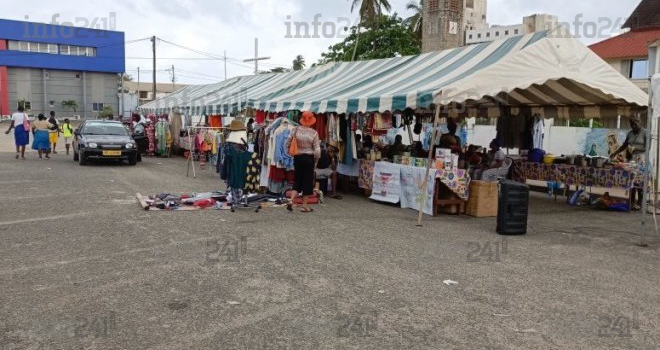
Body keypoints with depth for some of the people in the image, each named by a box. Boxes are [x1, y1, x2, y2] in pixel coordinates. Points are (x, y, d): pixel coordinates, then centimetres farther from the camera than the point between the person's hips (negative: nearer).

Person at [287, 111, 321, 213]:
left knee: (298, 180, 15)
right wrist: (316, 161, 5)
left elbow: (287, 144, 0)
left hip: (297, 158, 3)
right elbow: (317, 150, -9)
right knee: (307, 181, 6)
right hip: (309, 158, -3)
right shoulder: (314, 133, -10)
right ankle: (305, 206, 11)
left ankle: (291, 201, 1)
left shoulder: (296, 130, -3)